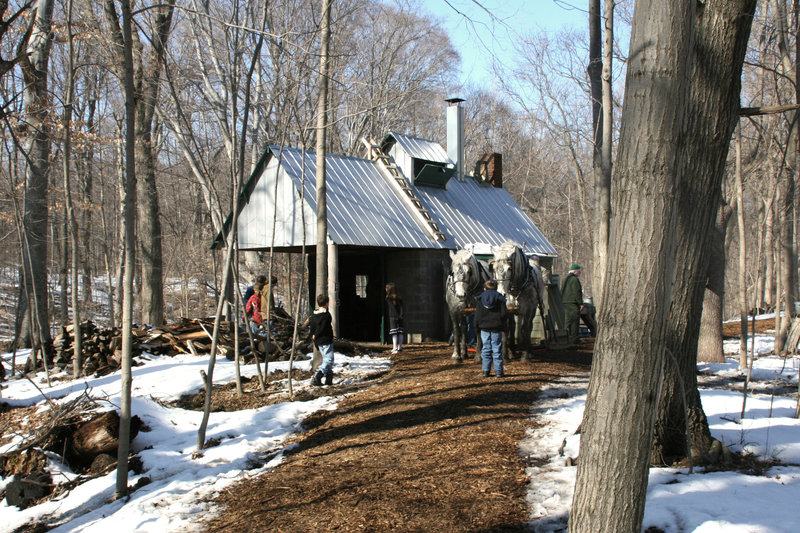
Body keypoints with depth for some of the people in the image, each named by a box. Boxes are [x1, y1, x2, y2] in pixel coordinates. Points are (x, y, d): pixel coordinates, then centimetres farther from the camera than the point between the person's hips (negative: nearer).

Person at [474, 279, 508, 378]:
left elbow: (477, 315, 0)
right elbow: (503, 313, -6)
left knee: (486, 349, 7)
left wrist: (477, 325, 12)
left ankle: (486, 371, 6)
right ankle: (498, 371, 2)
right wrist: (502, 324, 10)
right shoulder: (500, 298, -1)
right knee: (497, 349, 2)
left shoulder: (480, 299, 2)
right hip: (496, 329, -1)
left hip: (484, 329, 1)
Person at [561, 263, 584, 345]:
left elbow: (562, 292, 22)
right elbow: (577, 292, -17)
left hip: (565, 303, 9)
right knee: (574, 321, -7)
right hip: (573, 303, -9)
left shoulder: (565, 279, 19)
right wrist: (581, 303, -14)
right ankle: (573, 339, -8)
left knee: (567, 321, 13)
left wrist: (562, 302, 23)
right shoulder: (574, 279, -11)